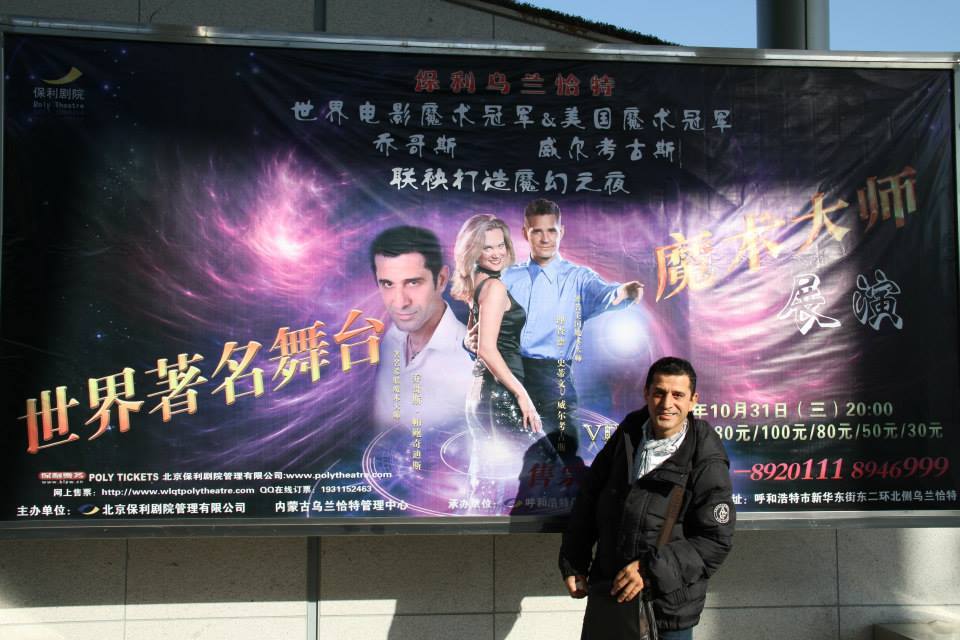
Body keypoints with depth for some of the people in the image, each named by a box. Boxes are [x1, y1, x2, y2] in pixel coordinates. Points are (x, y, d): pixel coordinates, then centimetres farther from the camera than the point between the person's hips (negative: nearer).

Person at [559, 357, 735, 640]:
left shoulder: (707, 464, -13)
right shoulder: (627, 435, 1)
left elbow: (716, 541, -14)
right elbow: (588, 498, 8)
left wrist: (651, 569, -22)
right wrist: (572, 564, 6)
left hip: (666, 606, -4)